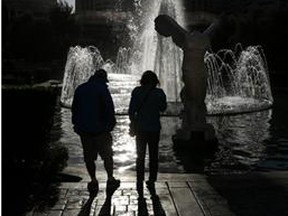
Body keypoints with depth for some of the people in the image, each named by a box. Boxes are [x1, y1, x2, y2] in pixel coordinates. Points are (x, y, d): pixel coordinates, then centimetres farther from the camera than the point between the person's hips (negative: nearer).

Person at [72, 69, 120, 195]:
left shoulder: (80, 89, 9)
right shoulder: (102, 89, -9)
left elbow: (74, 108, 14)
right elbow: (109, 108, -14)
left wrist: (76, 124, 20)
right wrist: (111, 123, -5)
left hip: (83, 128, 4)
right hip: (99, 128, -4)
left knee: (89, 156, 10)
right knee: (107, 154, 8)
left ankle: (93, 181, 11)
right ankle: (110, 180, 11)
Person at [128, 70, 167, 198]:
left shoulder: (137, 92, -7)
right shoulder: (159, 93, -7)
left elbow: (131, 111, -6)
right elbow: (163, 108, 9)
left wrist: (134, 123, 7)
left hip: (141, 128, 0)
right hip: (155, 128, 0)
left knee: (140, 156, 8)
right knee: (153, 156, 14)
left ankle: (140, 183, 6)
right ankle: (151, 181, 23)